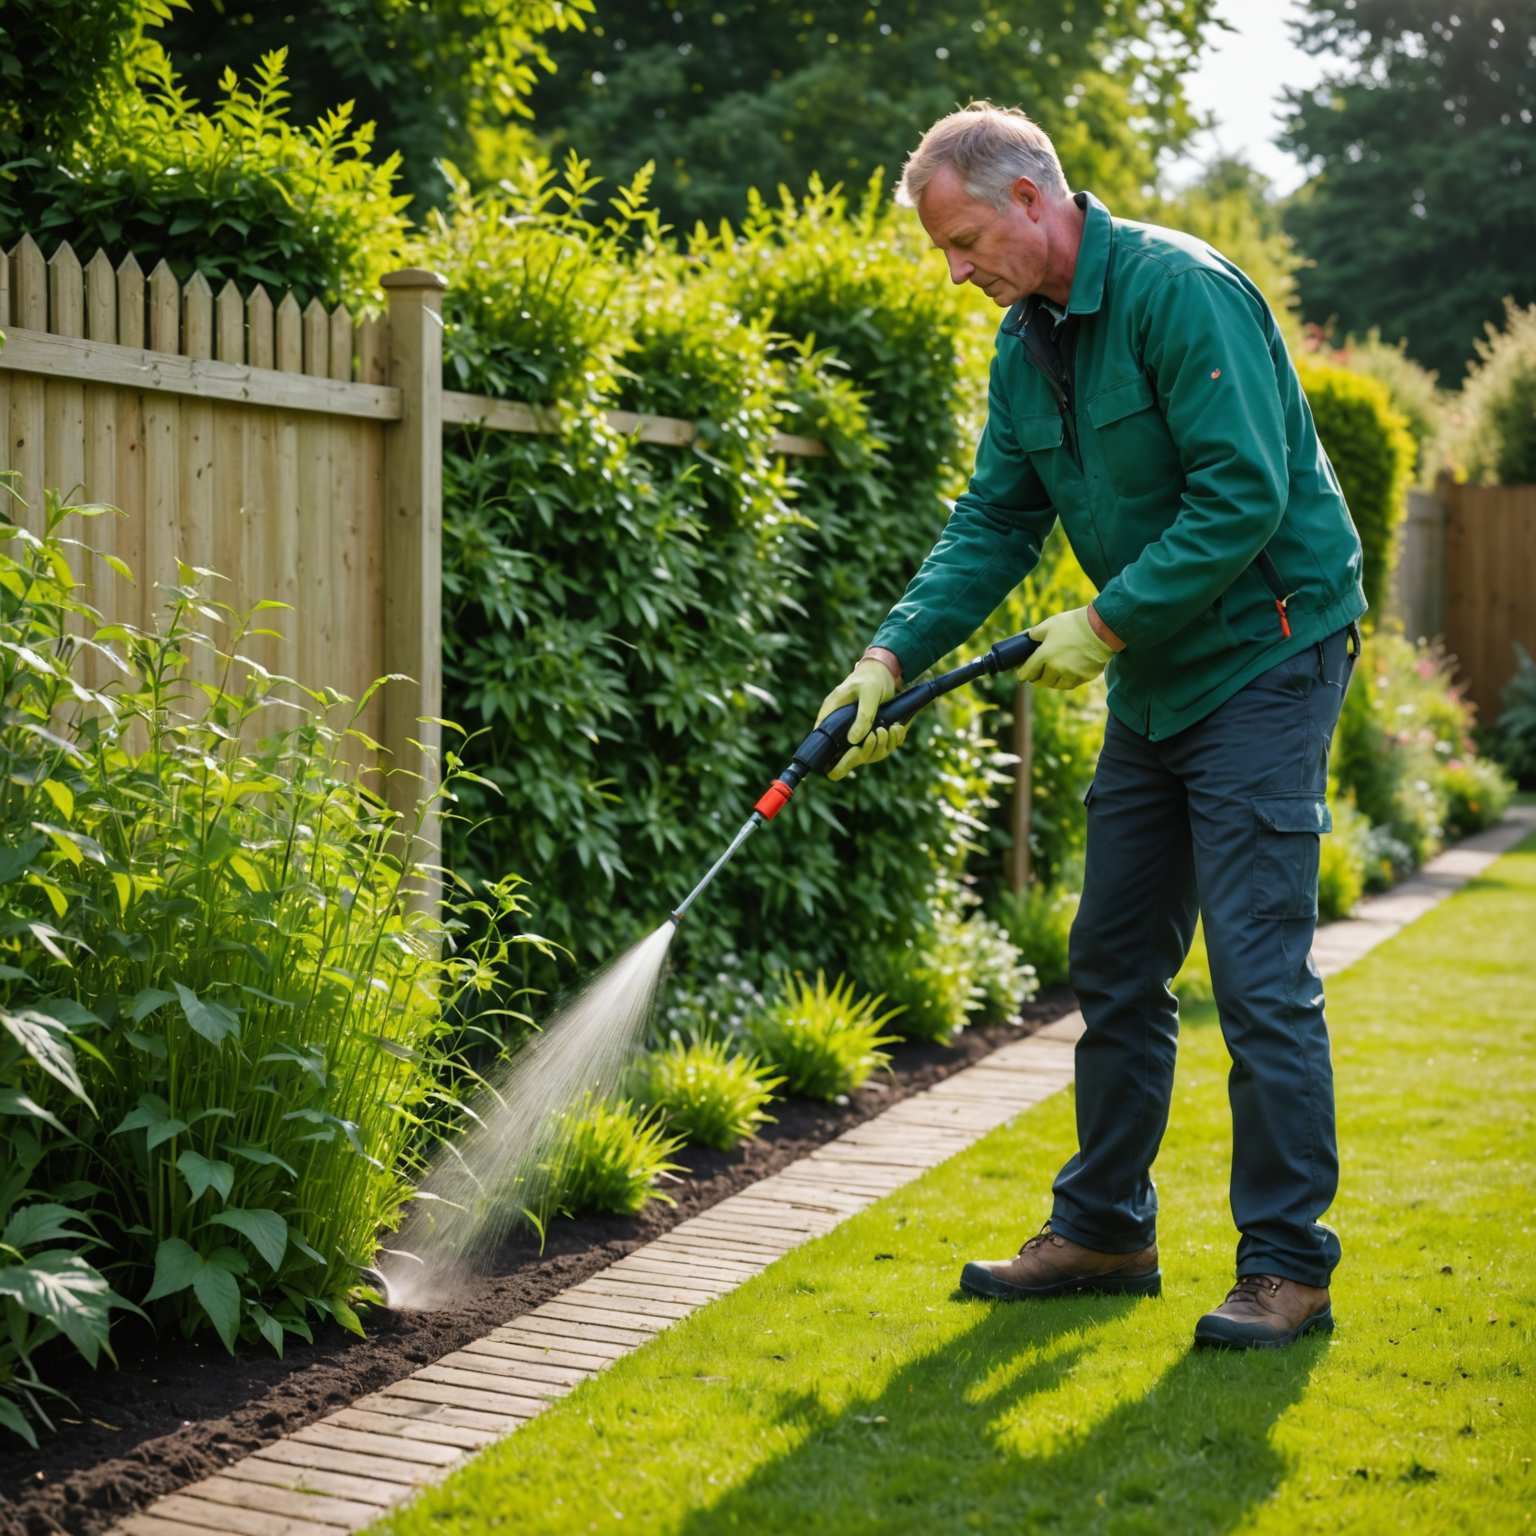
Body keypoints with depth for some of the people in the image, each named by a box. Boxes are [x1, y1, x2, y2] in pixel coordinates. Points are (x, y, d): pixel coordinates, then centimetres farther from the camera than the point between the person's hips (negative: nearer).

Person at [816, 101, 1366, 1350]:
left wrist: (1107, 622, -20)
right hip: (1155, 680, 9)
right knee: (1115, 967, 12)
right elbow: (994, 523, 8)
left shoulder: (1179, 290, -18)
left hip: (1264, 659, -9)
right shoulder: (1027, 342, 8)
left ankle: (1288, 1265, 1)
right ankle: (1105, 1232, 24)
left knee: (1260, 975, -9)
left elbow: (1245, 496, -24)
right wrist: (892, 656, -3)